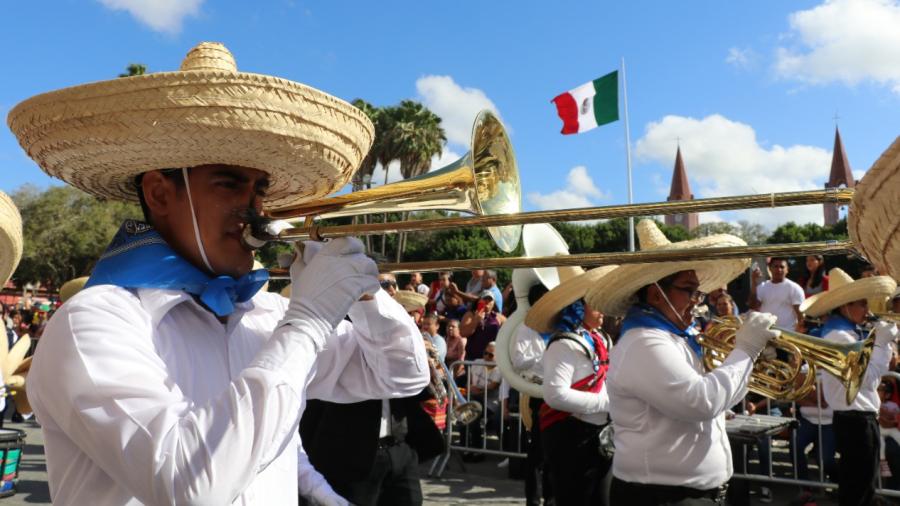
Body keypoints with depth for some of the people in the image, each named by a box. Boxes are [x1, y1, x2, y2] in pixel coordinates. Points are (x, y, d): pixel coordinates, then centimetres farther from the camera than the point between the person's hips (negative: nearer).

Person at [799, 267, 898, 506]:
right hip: (856, 420, -10)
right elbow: (869, 377, -24)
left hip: (855, 418, 10)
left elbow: (866, 375, 15)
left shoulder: (845, 333, 13)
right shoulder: (840, 337, -20)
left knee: (860, 486, 21)